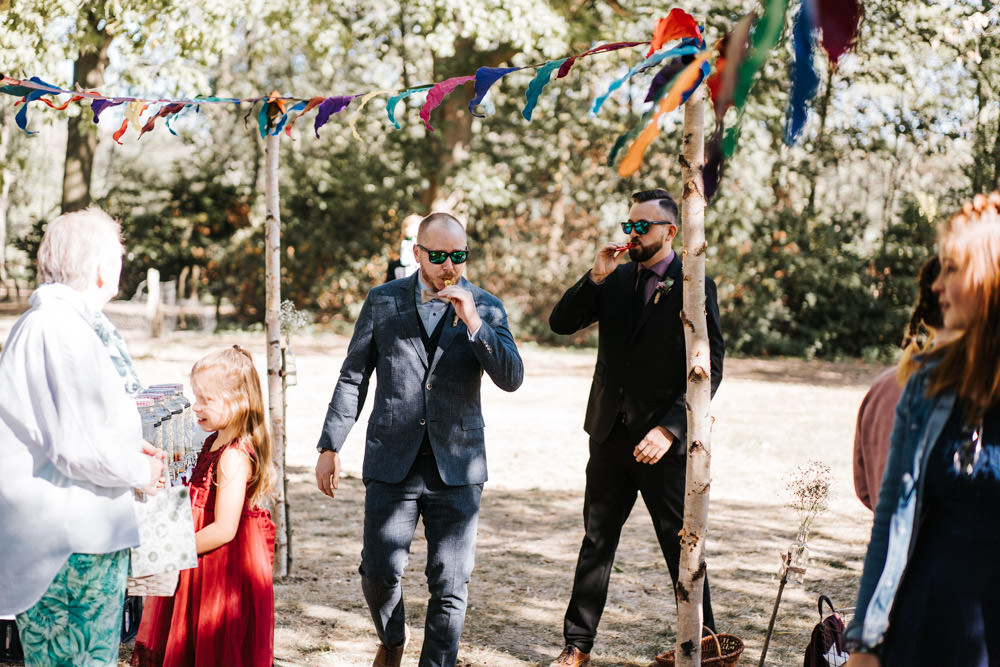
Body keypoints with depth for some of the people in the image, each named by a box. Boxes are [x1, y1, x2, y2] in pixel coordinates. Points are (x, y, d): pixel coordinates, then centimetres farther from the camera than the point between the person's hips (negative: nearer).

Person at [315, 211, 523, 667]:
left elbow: (511, 378, -8)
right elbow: (353, 378, 9)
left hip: (457, 466, 0)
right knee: (379, 570, -2)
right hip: (392, 463, 0)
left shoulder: (485, 308, 3)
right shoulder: (383, 301, 4)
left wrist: (473, 323, -18)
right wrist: (330, 445, 6)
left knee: (450, 584, 1)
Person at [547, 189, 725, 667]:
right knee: (596, 541, 11)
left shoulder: (695, 287, -7)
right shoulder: (615, 280, 8)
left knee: (682, 548, 4)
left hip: (665, 441, -5)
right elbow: (561, 323, 4)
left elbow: (709, 371, -11)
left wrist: (669, 429, -19)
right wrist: (595, 277, -9)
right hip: (611, 434, 5)